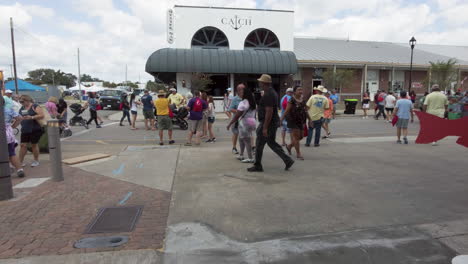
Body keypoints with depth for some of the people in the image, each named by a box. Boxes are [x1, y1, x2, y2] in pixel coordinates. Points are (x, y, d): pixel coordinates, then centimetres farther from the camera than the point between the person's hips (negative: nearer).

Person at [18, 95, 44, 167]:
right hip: (25, 130, 5)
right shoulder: (21, 109, 13)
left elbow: (42, 115, -16)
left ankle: (36, 161, 16)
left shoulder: (35, 106, -6)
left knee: (34, 145, 3)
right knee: (23, 145, 2)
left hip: (35, 130, -5)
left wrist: (31, 117, -26)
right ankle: (20, 162, 7)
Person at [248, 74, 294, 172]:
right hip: (274, 122, 10)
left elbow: (269, 112, -25)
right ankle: (288, 160, 15)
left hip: (267, 123, -10)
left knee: (259, 144, 2)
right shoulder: (272, 92, 13)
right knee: (271, 143, 17)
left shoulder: (268, 95, -20)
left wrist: (265, 128, -25)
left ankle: (257, 166, 15)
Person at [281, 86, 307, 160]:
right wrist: (281, 120, -13)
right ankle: (298, 153, 6)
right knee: (296, 137, -4)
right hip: (293, 121, -7)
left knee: (301, 137, 11)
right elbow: (286, 111, -10)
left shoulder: (303, 100, 10)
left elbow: (305, 111, 16)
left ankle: (289, 146, 34)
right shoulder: (292, 100, -10)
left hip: (301, 121, 7)